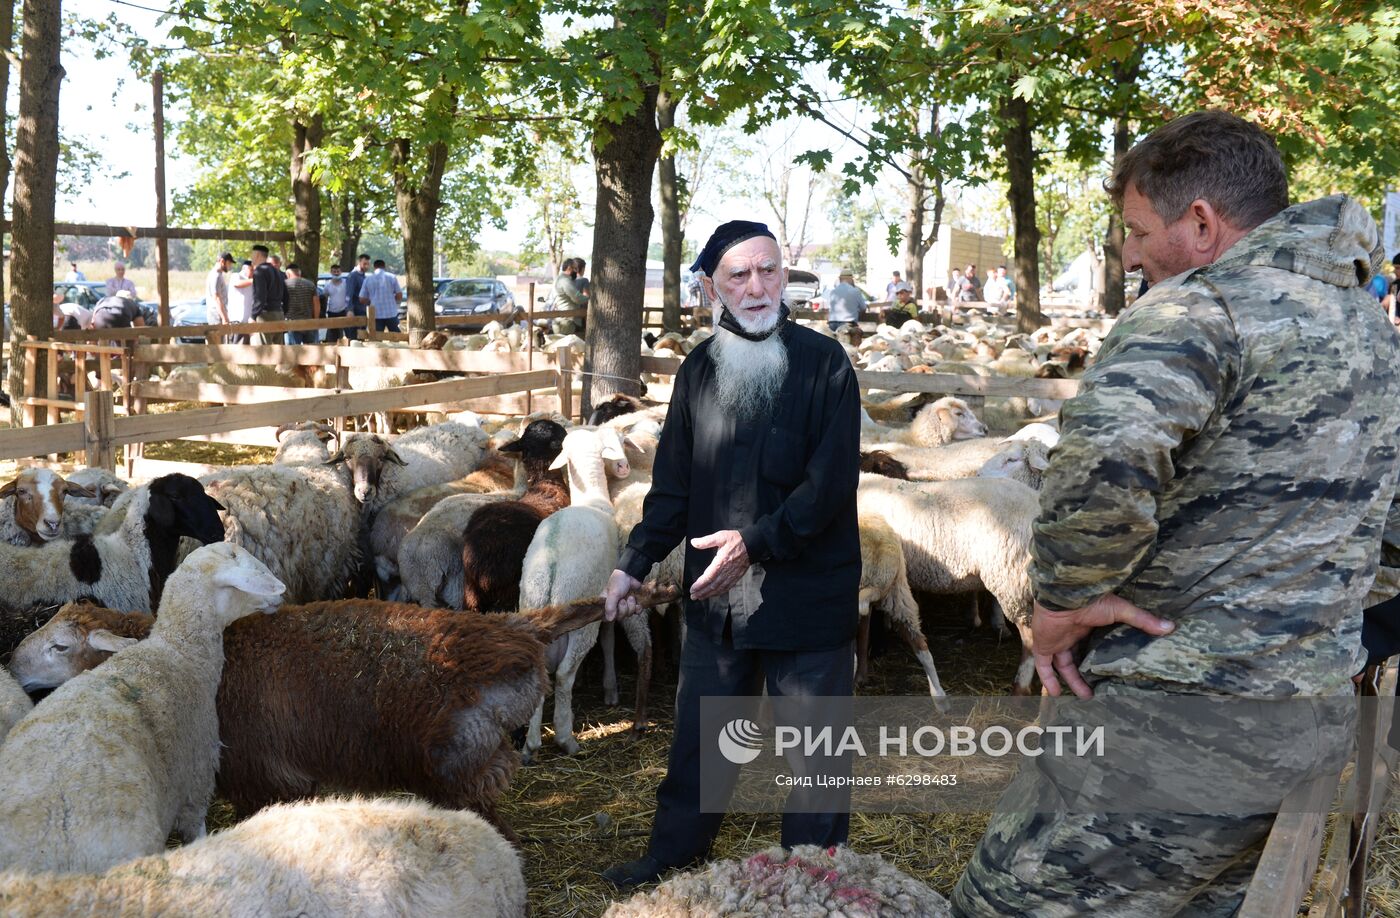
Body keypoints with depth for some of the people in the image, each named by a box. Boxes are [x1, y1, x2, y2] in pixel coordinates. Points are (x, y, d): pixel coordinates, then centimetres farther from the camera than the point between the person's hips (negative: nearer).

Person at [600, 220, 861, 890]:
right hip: (714, 593, 5)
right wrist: (635, 563, 3)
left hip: (807, 593, -4)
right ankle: (673, 854, 35)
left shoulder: (823, 362, -8)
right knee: (699, 734, 17)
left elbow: (833, 479, -15)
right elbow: (674, 481, 11)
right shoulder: (700, 369, 7)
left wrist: (756, 541, -22)